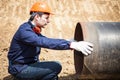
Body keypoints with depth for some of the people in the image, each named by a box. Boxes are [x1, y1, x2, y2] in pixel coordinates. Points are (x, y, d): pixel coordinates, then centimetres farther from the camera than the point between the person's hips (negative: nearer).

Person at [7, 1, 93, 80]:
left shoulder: (34, 30, 8)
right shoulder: (24, 31, -23)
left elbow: (47, 41, 10)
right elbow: (45, 42, -37)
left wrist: (72, 43, -1)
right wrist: (71, 44, -44)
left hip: (29, 64, 9)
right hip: (20, 69, -9)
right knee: (56, 67, -19)